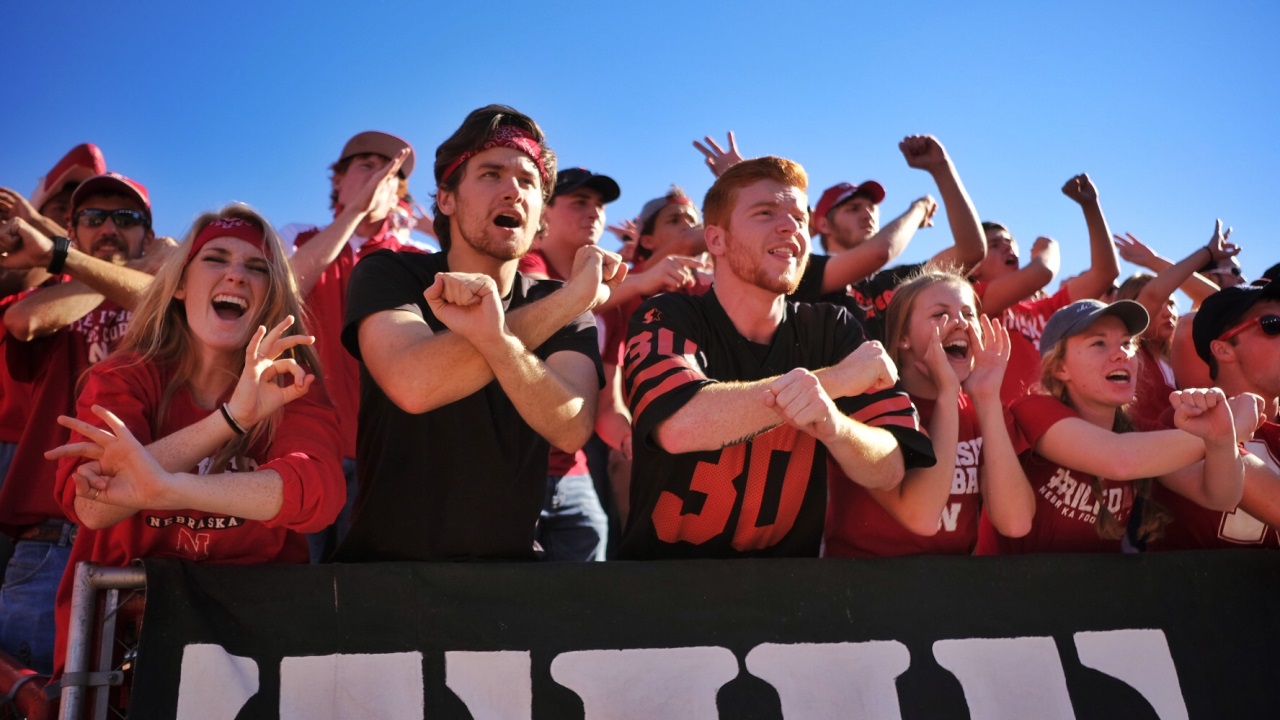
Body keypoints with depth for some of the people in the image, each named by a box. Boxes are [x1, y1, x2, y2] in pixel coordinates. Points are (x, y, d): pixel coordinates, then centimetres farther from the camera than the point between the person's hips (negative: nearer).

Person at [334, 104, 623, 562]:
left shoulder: (565, 311, 2)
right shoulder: (387, 275, -2)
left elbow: (571, 429, -15)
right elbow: (412, 385, -22)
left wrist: (493, 337, -31)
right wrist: (568, 299, -21)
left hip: (509, 562, 1)